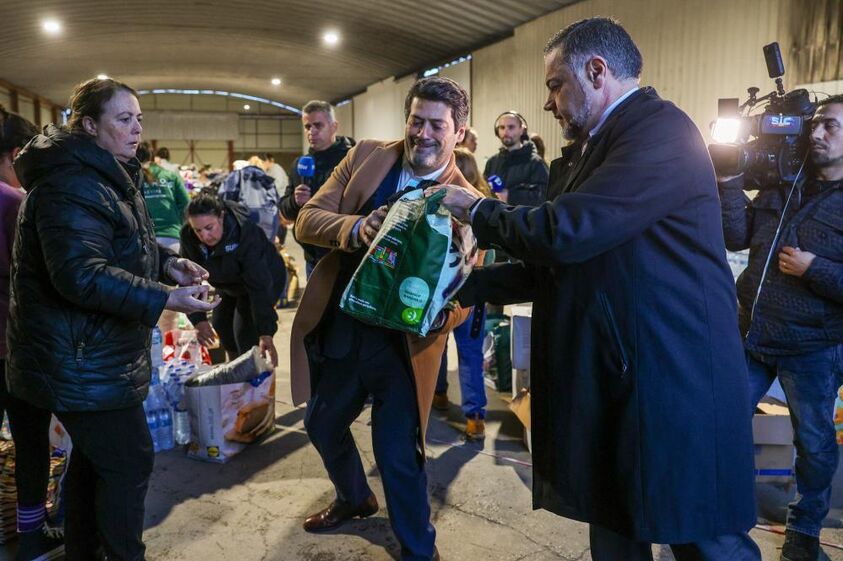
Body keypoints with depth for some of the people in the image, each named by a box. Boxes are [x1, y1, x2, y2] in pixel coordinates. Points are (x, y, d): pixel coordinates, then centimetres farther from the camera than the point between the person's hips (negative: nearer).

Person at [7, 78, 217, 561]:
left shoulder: (107, 176, 14)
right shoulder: (71, 185, -22)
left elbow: (122, 248, 24)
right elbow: (82, 275, -31)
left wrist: (168, 263, 5)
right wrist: (164, 300, -33)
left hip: (97, 354, 11)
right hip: (82, 363, -11)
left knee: (93, 458, 22)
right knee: (130, 462, -3)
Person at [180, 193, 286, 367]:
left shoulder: (245, 233, -40)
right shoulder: (188, 237, -24)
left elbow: (259, 287, -42)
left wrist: (266, 333, -48)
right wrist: (198, 320, -30)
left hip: (266, 279, -6)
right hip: (230, 284, 6)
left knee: (245, 332, -16)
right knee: (221, 325, 15)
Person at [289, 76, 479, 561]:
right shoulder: (368, 157, -1)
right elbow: (307, 219, -6)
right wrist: (356, 228, -27)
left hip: (402, 344, -4)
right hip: (336, 330, 5)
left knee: (399, 455, 1)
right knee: (323, 426, 23)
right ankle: (355, 498, 54)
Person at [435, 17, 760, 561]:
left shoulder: (660, 127, -13)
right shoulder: (611, 144, 17)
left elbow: (564, 232, -25)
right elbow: (558, 266, 18)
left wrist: (478, 209, -7)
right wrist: (469, 287, 13)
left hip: (676, 388, -9)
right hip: (618, 384, 9)